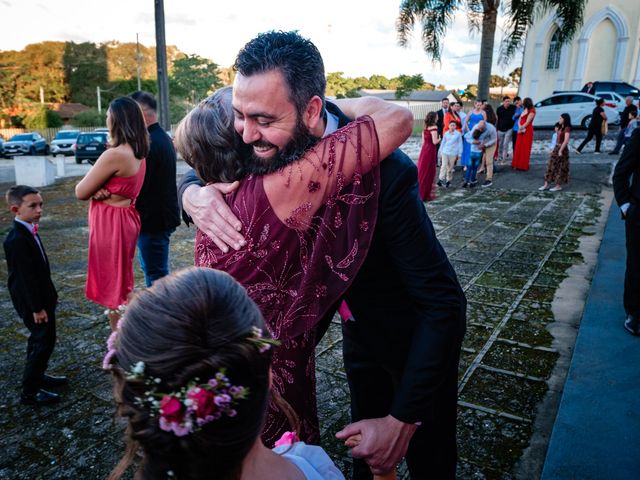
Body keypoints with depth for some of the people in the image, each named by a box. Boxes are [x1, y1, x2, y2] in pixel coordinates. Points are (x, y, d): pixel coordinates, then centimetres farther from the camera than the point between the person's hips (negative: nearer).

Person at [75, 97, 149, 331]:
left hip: (111, 224, -9)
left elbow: (80, 192, -15)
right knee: (120, 285, 23)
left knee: (113, 287, 4)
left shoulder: (115, 155, -24)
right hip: (125, 220, 9)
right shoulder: (137, 153, 5)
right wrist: (99, 188, -10)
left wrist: (94, 187, 5)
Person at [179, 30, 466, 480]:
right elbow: (203, 171, -4)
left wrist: (402, 420, -31)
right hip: (359, 321, 5)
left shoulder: (384, 170, -37)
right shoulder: (281, 144, -18)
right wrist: (193, 192, -30)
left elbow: (444, 303, -32)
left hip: (420, 332, -5)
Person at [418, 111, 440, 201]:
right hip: (430, 151, -7)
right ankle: (425, 194, 9)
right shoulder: (434, 128, -14)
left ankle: (420, 192, 23)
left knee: (422, 171, 14)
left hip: (424, 150, 7)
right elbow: (435, 141, -18)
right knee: (429, 172, 2)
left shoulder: (425, 128, 8)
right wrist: (439, 139, 0)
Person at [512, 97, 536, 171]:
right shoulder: (524, 110, 17)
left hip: (527, 131, -8)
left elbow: (527, 122, -14)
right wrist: (520, 127, -7)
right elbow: (519, 120, 10)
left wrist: (521, 128, -8)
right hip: (521, 131, 8)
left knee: (525, 148, -5)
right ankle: (518, 165, 11)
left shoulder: (532, 111, -8)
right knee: (519, 148, 6)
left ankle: (524, 165, -1)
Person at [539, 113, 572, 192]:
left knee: (560, 168, 0)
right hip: (556, 148, 9)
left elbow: (566, 141, -23)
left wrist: (560, 150, -25)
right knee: (551, 166, 7)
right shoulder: (560, 127, 14)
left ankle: (558, 186, 8)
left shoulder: (567, 128, -14)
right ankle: (546, 184, 11)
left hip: (562, 149, -9)